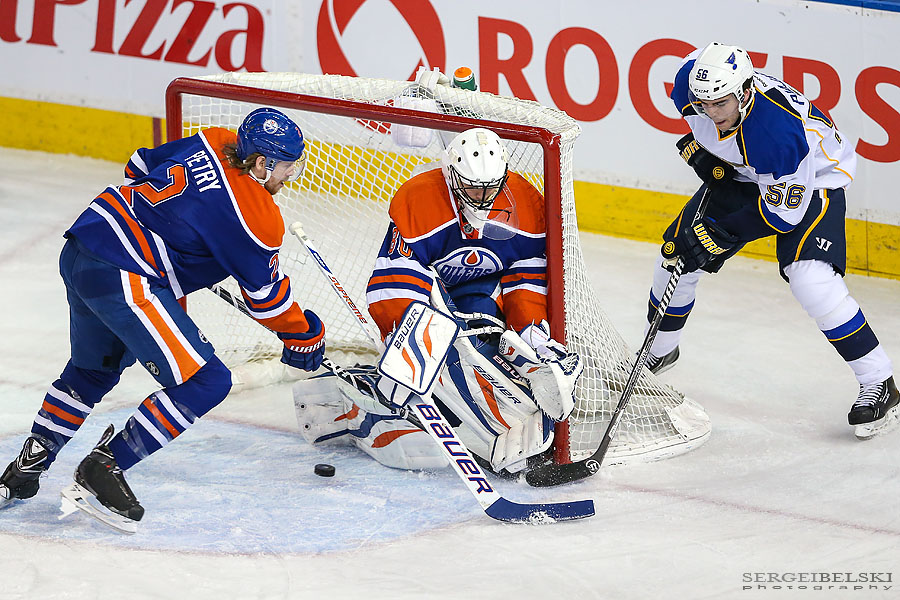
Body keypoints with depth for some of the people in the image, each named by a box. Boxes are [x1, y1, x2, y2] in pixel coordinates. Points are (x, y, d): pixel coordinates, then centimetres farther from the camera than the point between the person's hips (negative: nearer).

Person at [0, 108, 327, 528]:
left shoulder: (214, 145, 6)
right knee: (204, 382, -7)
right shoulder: (257, 218, -15)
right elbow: (265, 295, -2)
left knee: (93, 370, 30)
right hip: (124, 280, -10)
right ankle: (103, 468, -3)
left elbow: (141, 166, 21)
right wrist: (304, 336, 15)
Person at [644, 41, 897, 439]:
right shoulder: (691, 85, -24)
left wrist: (719, 234, -31)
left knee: (810, 280, -26)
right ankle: (659, 350, 33)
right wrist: (699, 148, -7)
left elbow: (784, 212, -31)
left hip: (812, 181, -7)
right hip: (740, 175, 7)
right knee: (676, 253, 5)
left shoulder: (779, 130, -42)